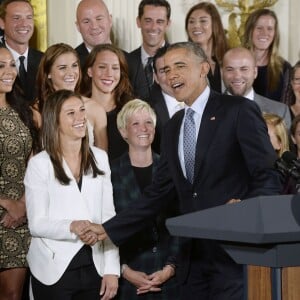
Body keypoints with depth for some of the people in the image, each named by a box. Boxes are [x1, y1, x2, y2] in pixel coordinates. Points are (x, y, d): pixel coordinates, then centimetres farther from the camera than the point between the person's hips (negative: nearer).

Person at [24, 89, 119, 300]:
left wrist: (112, 269, -3)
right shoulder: (39, 164, -5)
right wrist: (72, 227, -26)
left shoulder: (100, 158, 6)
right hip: (54, 271, -3)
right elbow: (36, 224, -8)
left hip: (94, 268, 3)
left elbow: (108, 216, 4)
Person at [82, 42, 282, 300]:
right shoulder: (174, 126, 18)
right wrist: (110, 229, 12)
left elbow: (269, 178, -7)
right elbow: (159, 192, 18)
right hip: (193, 253, 6)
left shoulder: (239, 111, -3)